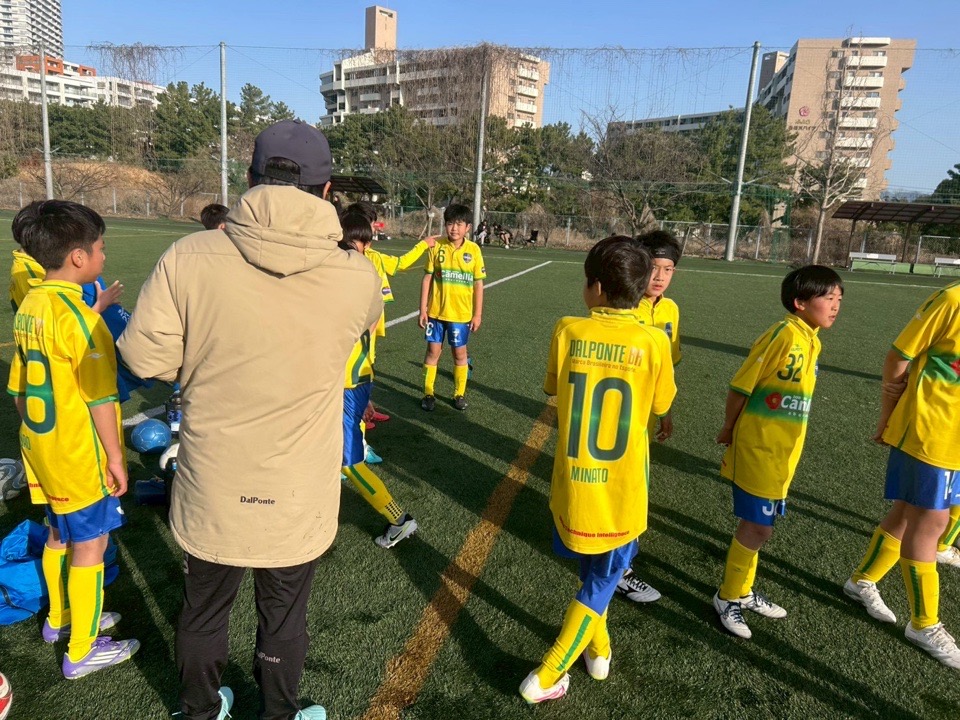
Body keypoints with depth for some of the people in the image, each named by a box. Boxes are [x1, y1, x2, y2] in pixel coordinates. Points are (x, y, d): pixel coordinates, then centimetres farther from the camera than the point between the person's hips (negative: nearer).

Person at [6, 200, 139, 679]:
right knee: (89, 545, 5)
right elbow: (100, 398, -21)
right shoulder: (78, 316, -23)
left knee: (58, 535, 23)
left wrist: (36, 434, 21)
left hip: (42, 451, 8)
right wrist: (115, 456, -13)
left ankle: (60, 618, 42)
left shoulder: (28, 307, 3)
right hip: (80, 457, -8)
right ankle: (81, 652, 19)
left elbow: (19, 388, 11)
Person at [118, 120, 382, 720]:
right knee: (283, 622, 23)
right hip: (298, 501, -1)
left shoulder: (190, 256, -17)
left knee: (203, 613, 26)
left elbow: (145, 356, -9)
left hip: (210, 492, 1)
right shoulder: (356, 275, -16)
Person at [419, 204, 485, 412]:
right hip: (436, 311, 0)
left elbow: (478, 284, 0)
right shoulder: (436, 246, -5)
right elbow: (427, 278, -1)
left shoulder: (474, 250, -5)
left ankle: (460, 393, 25)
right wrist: (423, 309, -3)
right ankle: (428, 393, 21)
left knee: (459, 352, 10)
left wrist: (478, 314, -1)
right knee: (433, 351, 7)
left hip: (462, 313, 0)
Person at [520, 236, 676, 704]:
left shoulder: (568, 331, -11)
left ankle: (598, 651, 46)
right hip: (621, 489, -1)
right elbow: (660, 405, 3)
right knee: (601, 583, 16)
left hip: (574, 480, 2)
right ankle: (547, 676, 20)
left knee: (591, 571, 27)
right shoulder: (653, 341, -13)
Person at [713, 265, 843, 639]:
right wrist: (729, 429, -5)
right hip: (758, 449, -8)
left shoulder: (812, 340, 7)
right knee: (757, 528, 0)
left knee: (755, 525, 18)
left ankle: (743, 591, 34)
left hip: (782, 452, 8)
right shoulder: (783, 333, -19)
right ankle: (727, 597, 18)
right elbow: (740, 385, -16)